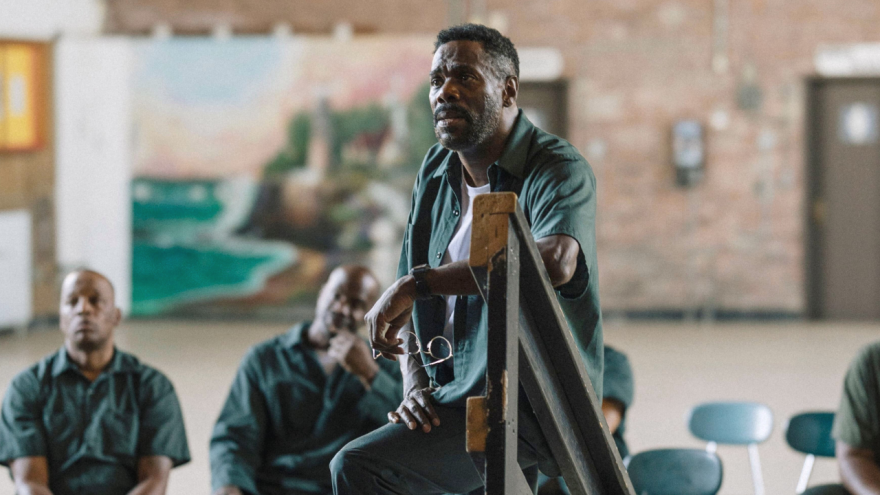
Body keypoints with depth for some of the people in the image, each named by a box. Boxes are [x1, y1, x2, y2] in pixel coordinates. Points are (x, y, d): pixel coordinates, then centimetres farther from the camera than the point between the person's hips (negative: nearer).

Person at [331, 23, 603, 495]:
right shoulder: (436, 170, 13)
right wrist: (415, 382, -3)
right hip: (452, 397, 8)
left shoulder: (559, 168, -11)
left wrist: (416, 283, -29)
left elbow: (555, 261, -33)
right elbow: (406, 292, 17)